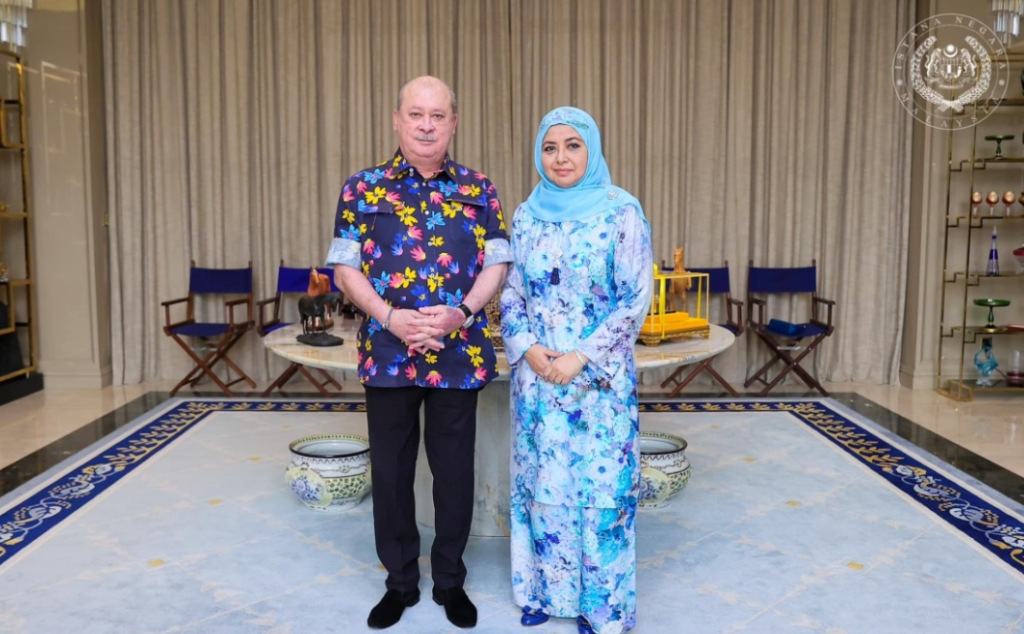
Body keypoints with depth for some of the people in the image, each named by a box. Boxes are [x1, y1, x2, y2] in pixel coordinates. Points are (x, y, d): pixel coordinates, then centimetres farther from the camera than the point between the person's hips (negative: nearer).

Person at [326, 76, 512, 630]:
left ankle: (450, 581, 29)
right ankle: (399, 581, 29)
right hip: (387, 353, 0)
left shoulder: (479, 190, 4)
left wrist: (461, 312, -16)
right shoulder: (362, 189, 2)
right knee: (391, 471, 10)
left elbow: (497, 264, 2)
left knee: (454, 470, 9)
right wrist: (390, 316, -17)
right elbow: (345, 268, -1)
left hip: (459, 354, 0)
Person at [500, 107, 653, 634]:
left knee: (599, 483, 4)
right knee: (541, 480, 11)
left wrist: (581, 357, -15)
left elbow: (636, 299, -9)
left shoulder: (621, 212, -6)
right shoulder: (526, 216, 6)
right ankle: (546, 588, 30)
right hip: (536, 373, 4)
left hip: (599, 376, -3)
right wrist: (527, 349, -9)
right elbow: (511, 295, 8)